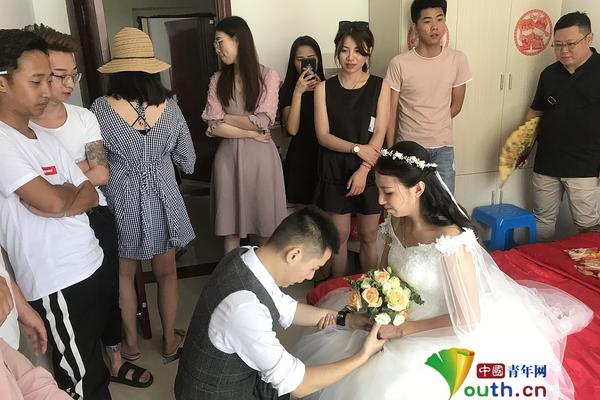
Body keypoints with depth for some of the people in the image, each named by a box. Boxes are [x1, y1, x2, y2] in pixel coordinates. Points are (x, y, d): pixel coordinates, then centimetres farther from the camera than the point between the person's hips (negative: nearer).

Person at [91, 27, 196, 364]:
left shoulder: (101, 109, -14)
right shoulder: (170, 107, -10)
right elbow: (188, 162, -2)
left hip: (121, 203, -1)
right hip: (162, 201, 1)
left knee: (125, 274, 20)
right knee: (166, 272, 17)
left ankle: (131, 344, 35)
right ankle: (170, 341, 33)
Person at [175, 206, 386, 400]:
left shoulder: (246, 256, -13)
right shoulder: (244, 307, -37)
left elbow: (285, 308, 5)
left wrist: (345, 319, 0)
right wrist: (363, 356, -17)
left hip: (236, 377, 7)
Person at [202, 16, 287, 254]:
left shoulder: (267, 76, -1)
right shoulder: (217, 80, 6)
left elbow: (262, 122, -12)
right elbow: (213, 127, -5)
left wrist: (225, 117, -4)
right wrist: (249, 133, -12)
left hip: (260, 156, -2)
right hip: (228, 157, 2)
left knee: (265, 225, 6)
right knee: (230, 225, 7)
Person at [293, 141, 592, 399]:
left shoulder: (450, 239, -30)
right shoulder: (395, 223, -7)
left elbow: (468, 319, -25)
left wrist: (404, 329, -21)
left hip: (443, 335, -7)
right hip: (400, 316, 7)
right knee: (329, 344, 4)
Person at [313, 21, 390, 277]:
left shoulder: (380, 87, -1)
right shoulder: (324, 88, 0)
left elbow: (379, 135, -6)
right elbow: (323, 136, -6)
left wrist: (363, 170, -16)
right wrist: (357, 148, -17)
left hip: (369, 171, 0)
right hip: (335, 171, 0)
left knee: (368, 237, 10)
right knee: (339, 235, 10)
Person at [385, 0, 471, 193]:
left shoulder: (458, 60, -3)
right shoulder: (399, 63, -10)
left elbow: (456, 105, 6)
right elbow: (391, 111, -5)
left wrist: (434, 126, 4)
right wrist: (390, 150, -3)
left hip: (443, 148, 2)